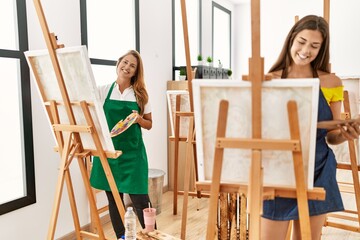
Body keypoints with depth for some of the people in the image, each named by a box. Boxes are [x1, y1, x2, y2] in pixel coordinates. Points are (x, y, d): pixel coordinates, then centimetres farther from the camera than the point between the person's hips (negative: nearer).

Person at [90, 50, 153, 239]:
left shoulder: (140, 94, 5)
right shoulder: (104, 91, 4)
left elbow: (149, 124, 8)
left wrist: (139, 119, -10)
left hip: (132, 151, -1)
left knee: (139, 198, -3)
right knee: (113, 199, 9)